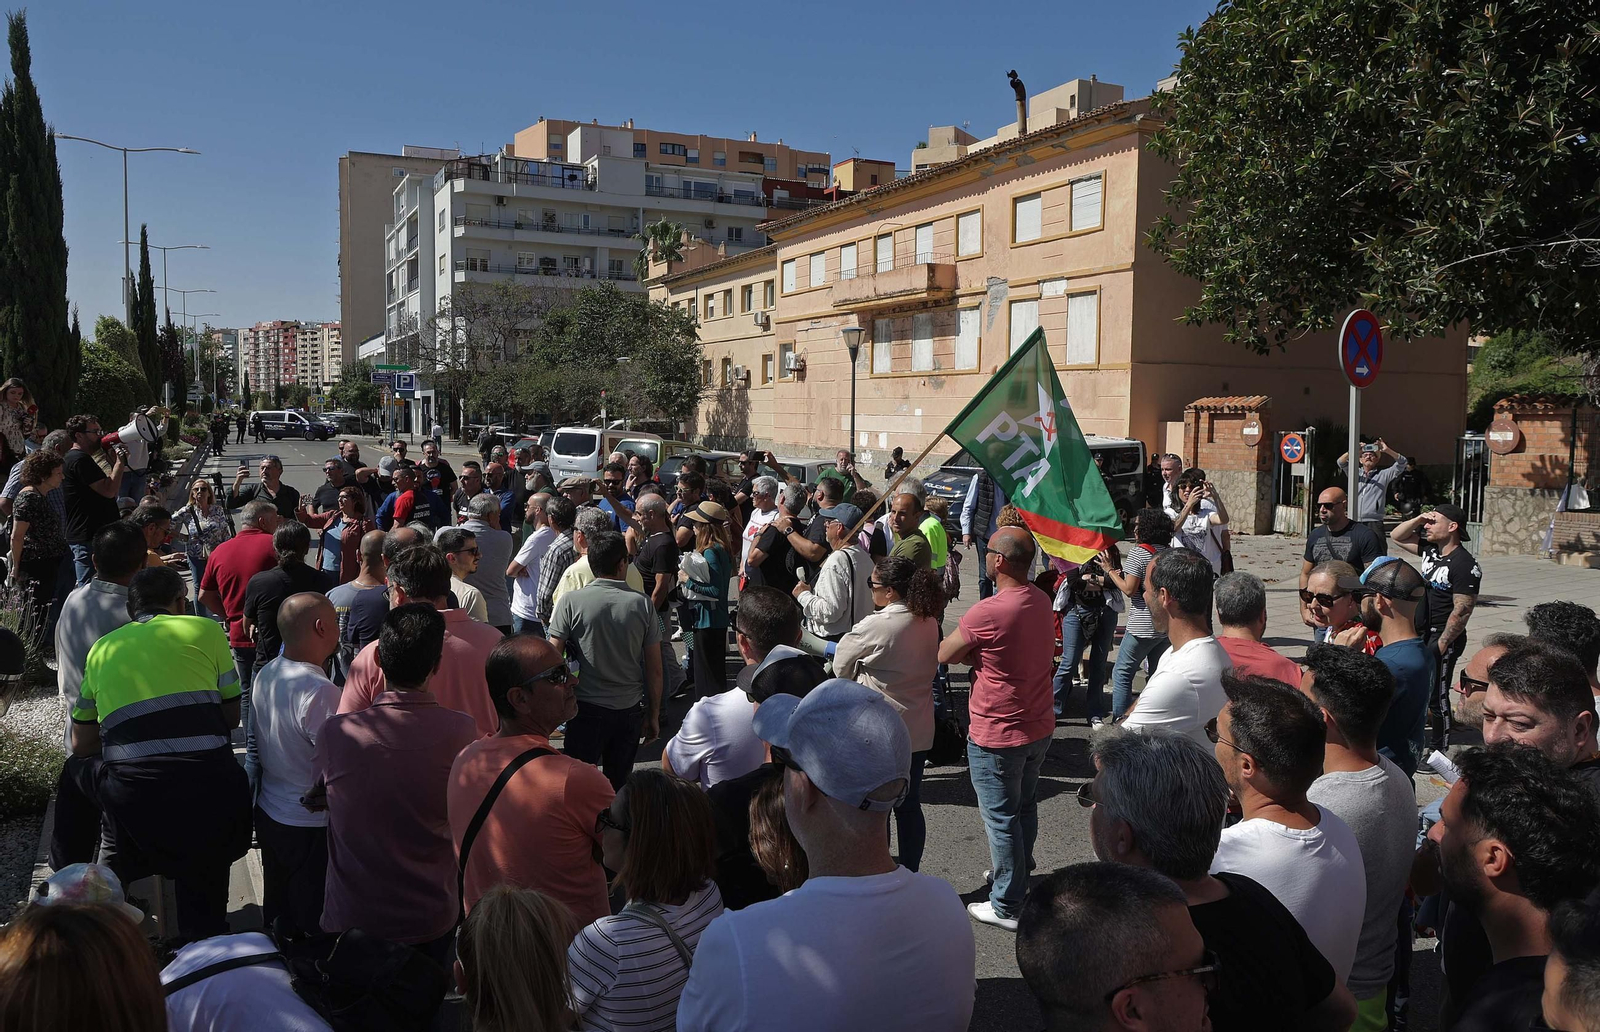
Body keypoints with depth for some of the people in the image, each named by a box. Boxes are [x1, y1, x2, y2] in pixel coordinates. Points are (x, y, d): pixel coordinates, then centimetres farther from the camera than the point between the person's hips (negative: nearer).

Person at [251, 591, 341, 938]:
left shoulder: (265, 674, -1)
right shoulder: (319, 691, -28)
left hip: (268, 814, 8)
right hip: (309, 825, -8)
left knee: (277, 912, 24)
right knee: (313, 921, 7)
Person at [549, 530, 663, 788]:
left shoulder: (571, 602, -9)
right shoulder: (642, 604, -3)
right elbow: (655, 670, 0)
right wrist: (654, 715, 10)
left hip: (587, 709, -2)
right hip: (631, 710, 2)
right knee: (619, 784, 14)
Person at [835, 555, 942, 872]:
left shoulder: (875, 626, -21)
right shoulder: (929, 622, 0)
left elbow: (841, 666, -8)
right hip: (918, 732, 6)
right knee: (909, 806, 15)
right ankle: (910, 874, 25)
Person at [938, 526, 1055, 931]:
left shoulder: (987, 613, -27)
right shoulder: (1041, 601, -1)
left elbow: (945, 654, -14)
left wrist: (968, 652, 3)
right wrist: (977, 653, -6)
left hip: (997, 735, -8)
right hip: (1040, 726, 8)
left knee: (1001, 818, 6)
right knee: (1025, 807, 24)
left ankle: (1007, 906, 18)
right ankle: (1018, 875, 43)